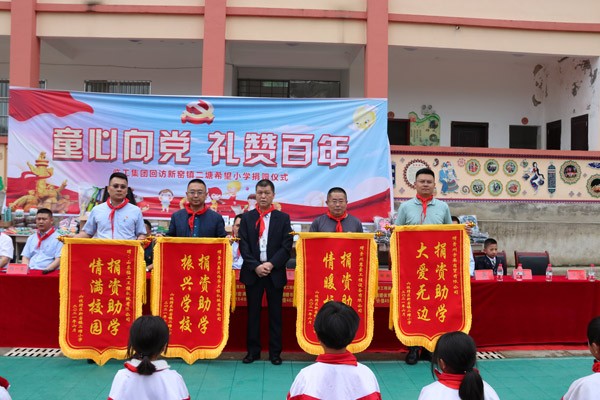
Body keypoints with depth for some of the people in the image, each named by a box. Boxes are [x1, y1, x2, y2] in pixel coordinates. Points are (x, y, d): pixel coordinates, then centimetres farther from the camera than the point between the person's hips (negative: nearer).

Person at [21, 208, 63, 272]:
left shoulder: (58, 238, 3)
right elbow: (26, 257, 18)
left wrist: (48, 269, -20)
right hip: (30, 271, 5)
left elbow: (59, 259, -6)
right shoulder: (31, 238, 22)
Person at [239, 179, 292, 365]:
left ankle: (275, 352, 15)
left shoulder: (283, 218, 5)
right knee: (253, 313, 6)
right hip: (252, 271, 1)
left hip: (275, 272, -1)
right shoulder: (247, 218, 7)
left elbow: (287, 246, -2)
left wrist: (271, 264, -13)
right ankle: (253, 351, 17)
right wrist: (255, 266, -11)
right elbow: (243, 246, 0)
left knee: (275, 314, 5)